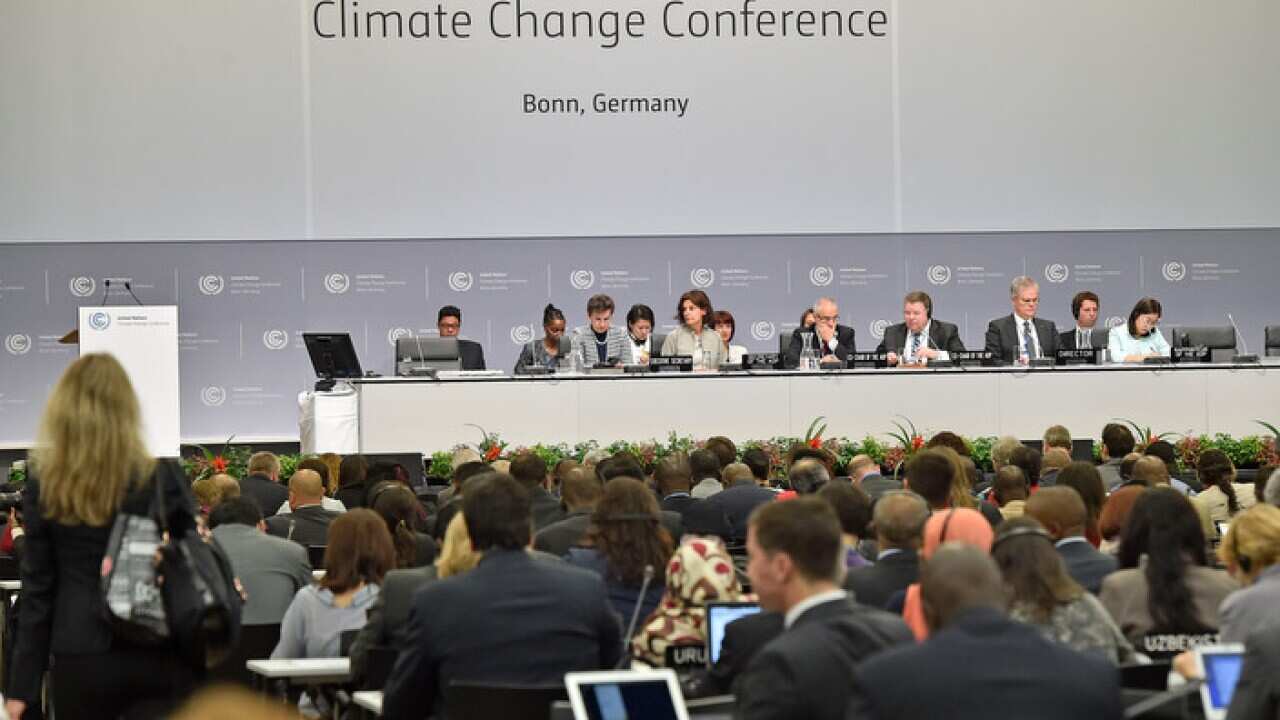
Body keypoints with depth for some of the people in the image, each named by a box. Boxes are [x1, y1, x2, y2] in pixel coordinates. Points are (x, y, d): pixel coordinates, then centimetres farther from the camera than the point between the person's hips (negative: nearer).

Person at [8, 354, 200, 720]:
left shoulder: (43, 488, 0)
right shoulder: (164, 481, -3)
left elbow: (37, 591, 1)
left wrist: (23, 685, 5)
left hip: (80, 662, 1)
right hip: (158, 658, -1)